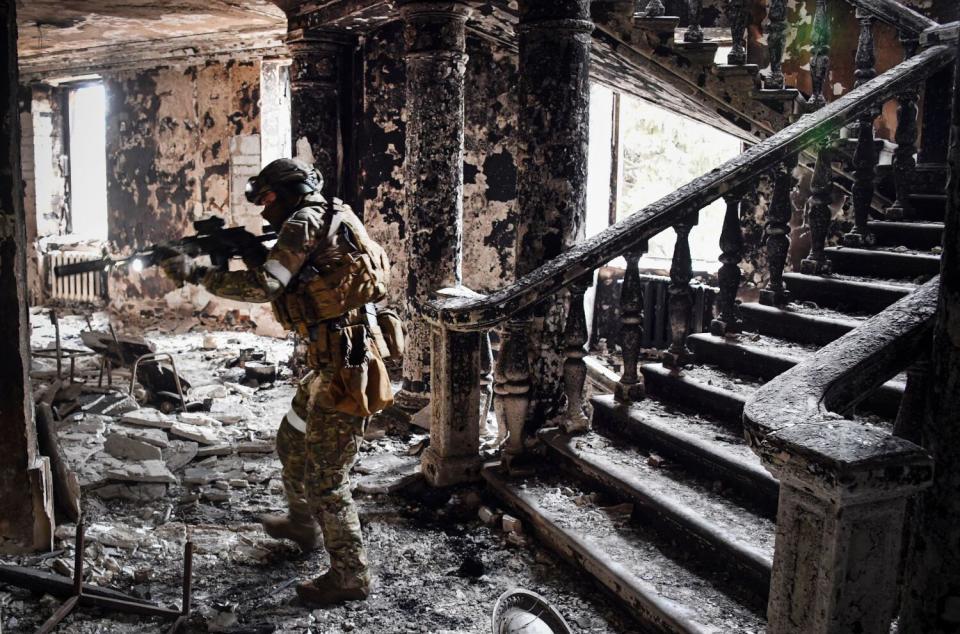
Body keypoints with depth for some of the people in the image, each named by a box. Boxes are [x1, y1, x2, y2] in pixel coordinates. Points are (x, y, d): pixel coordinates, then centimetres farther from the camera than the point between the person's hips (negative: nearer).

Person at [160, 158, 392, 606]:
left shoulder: (305, 221, -10)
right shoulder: (326, 222, 19)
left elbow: (265, 286, -21)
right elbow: (286, 289, 20)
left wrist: (199, 275, -11)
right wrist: (249, 254, 7)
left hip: (345, 363, -10)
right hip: (334, 359, 10)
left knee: (326, 475, -2)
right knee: (292, 443, 26)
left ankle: (349, 576, 10)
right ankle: (303, 524, 46)